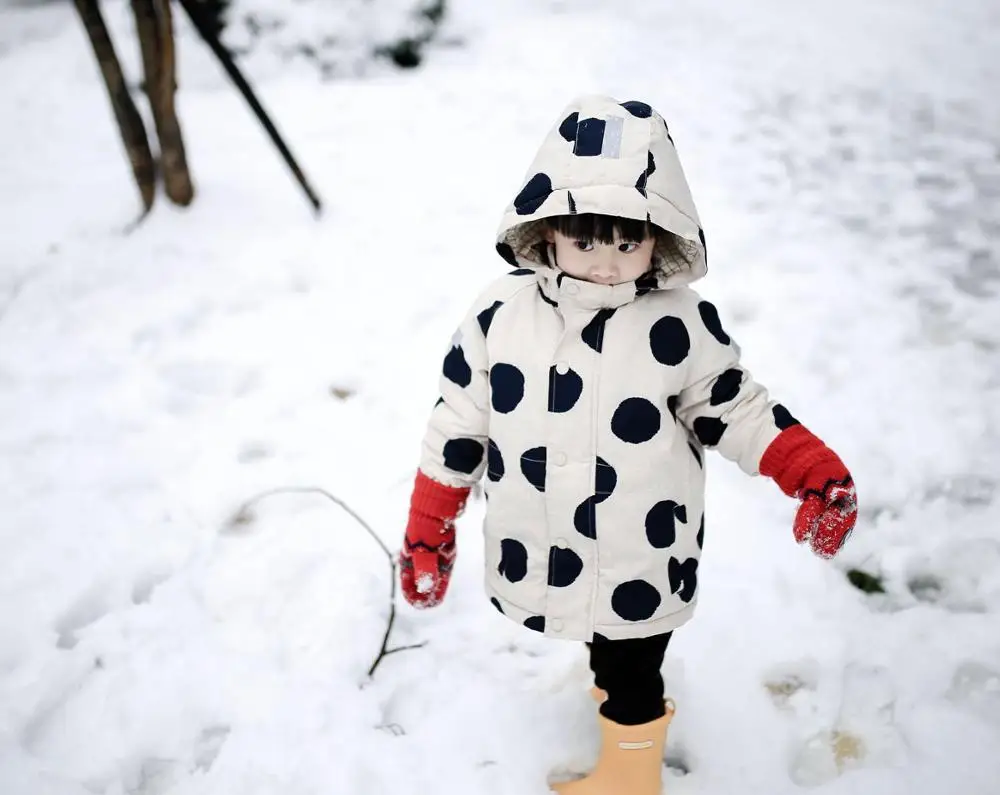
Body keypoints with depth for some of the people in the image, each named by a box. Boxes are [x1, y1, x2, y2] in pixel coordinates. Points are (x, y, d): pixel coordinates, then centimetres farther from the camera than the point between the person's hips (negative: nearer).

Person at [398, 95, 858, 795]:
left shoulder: (681, 325, -16)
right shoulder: (501, 312, -11)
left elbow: (733, 407, -3)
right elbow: (459, 422, -2)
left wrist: (814, 471, -17)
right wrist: (428, 528, 2)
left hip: (640, 566, -2)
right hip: (538, 553, 3)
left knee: (630, 678, 16)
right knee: (605, 656, 24)